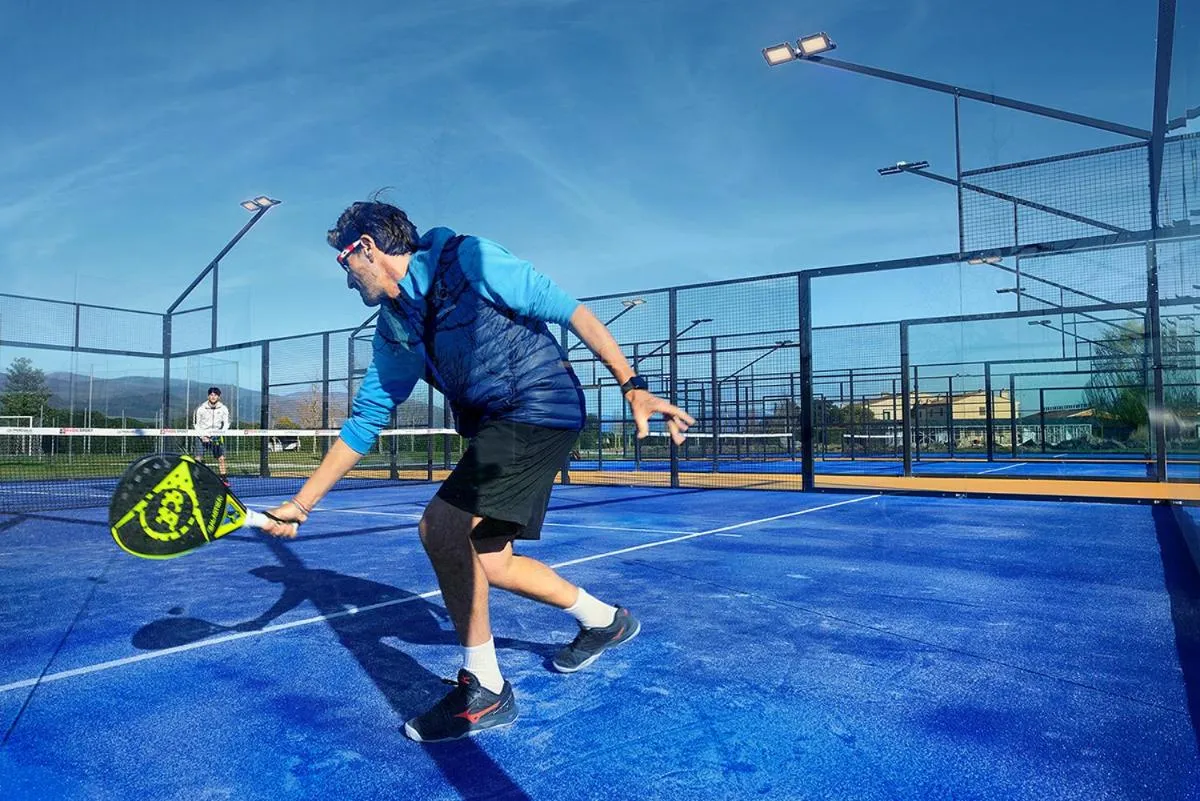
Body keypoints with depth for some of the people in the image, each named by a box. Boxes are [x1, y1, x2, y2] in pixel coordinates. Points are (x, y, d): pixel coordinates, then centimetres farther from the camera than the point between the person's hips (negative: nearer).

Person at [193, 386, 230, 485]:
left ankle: (224, 479, 7)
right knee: (198, 459, -8)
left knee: (221, 458, 0)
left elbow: (226, 423, 7)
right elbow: (195, 424, 0)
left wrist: (221, 433, -8)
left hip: (217, 437, 2)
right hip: (203, 436, -2)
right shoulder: (200, 408, -7)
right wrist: (202, 436, -11)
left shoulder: (223, 409, -2)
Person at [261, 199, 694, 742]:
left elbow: (570, 310, -12)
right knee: (490, 565, 10)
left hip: (541, 407, -8)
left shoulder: (466, 259, -10)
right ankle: (603, 620, 32)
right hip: (495, 430, 9)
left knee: (439, 528, -18)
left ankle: (483, 690, -2)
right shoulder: (394, 330, 11)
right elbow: (364, 421, 14)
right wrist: (301, 504, 11)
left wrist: (633, 386, -19)